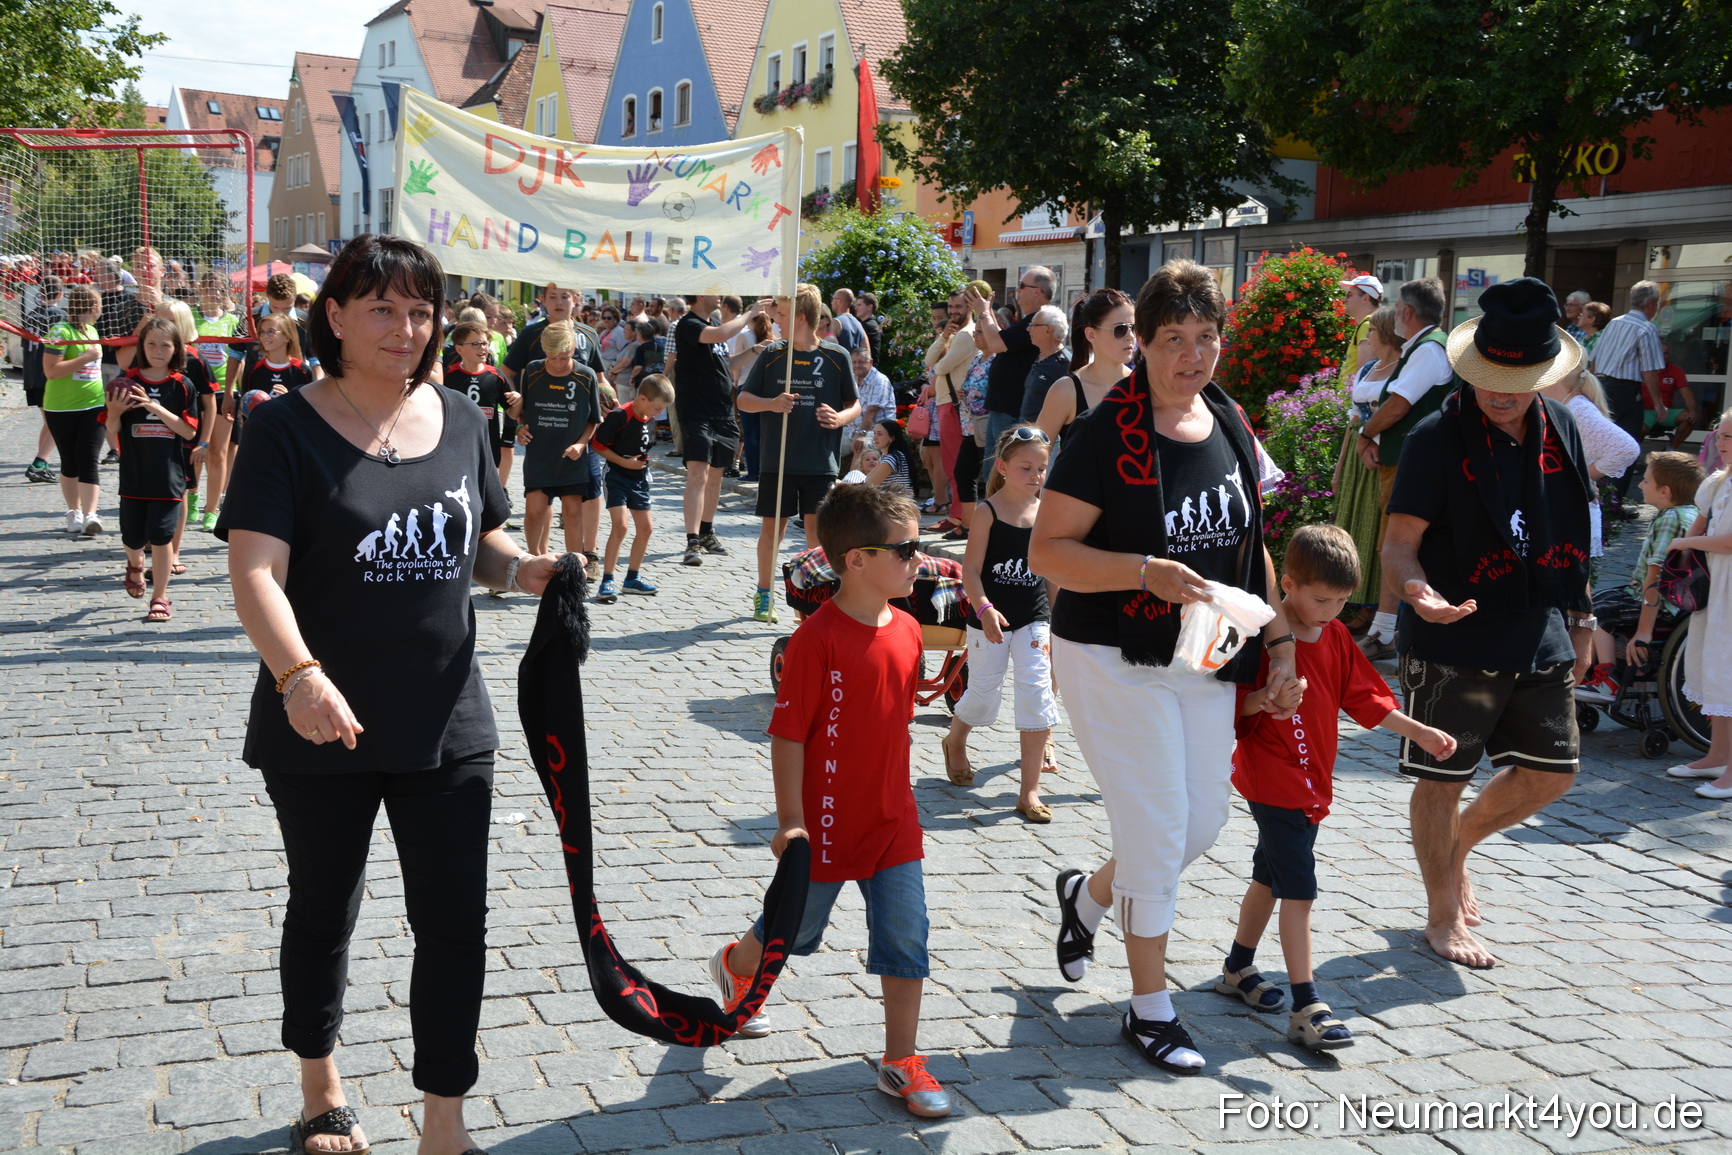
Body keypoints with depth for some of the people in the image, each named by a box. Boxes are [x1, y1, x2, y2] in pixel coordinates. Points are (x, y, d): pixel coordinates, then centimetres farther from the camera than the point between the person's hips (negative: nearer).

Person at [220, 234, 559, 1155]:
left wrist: (523, 567, -7)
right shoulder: (288, 430, -10)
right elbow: (255, 571, -19)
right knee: (323, 912, 17)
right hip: (321, 728, -3)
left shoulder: (459, 421, 5)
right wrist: (300, 675, -36)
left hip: (446, 725, 3)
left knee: (455, 920, 4)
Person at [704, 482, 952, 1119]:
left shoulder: (907, 630, 1)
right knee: (796, 928, 16)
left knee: (906, 937, 2)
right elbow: (788, 733, -18)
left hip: (894, 821, 5)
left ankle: (902, 1061, 15)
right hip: (828, 822, -5)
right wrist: (790, 820, -19)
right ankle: (734, 967, 47)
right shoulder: (818, 637, -20)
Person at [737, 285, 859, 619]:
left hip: (820, 463, -2)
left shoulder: (835, 357, 0)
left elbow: (855, 404, 7)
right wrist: (771, 404, -14)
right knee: (772, 527, 7)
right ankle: (763, 594, 23)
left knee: (818, 529, -2)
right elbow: (743, 399, 6)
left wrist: (840, 418, -14)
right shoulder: (772, 355, 4)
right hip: (776, 461, 2)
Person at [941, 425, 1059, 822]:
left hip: (1033, 621, 3)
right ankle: (955, 741, 44)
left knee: (1037, 697, -5)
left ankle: (1029, 792, 3)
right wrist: (984, 609, -26)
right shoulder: (988, 512, -9)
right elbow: (971, 570, -12)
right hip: (990, 620, -3)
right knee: (984, 695, 9)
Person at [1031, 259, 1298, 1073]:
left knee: (1204, 821, 13)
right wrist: (1148, 571, -28)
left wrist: (1281, 642, 9)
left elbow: (1250, 546, 15)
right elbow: (1047, 552, -17)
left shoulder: (1231, 427, 6)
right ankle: (1150, 1010, 17)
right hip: (1114, 660, -7)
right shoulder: (1109, 433, -15)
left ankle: (1087, 895, 42)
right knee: (1158, 830, -2)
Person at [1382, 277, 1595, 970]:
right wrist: (1416, 589, -36)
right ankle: (1443, 916, 21)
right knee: (1443, 779, 3)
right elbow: (1399, 543, -16)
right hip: (1452, 645, -6)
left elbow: (1570, 533, 17)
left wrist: (1580, 613, 19)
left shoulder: (1561, 429, 4)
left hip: (1538, 641, 6)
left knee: (1550, 773, 11)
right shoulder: (1438, 439, -13)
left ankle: (1458, 844, 37)